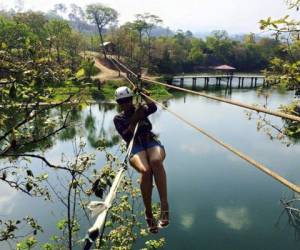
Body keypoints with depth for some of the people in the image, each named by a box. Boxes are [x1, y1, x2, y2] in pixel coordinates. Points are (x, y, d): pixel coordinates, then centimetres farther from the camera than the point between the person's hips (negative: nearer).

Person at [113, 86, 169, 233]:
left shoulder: (141, 109, 21)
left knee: (156, 161, -38)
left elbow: (153, 107, -2)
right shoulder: (118, 119, 17)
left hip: (152, 142, 1)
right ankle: (148, 213, -23)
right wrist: (134, 120, -4)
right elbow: (127, 136, 0)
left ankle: (164, 204, -37)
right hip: (135, 147, -1)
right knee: (145, 170, -36)